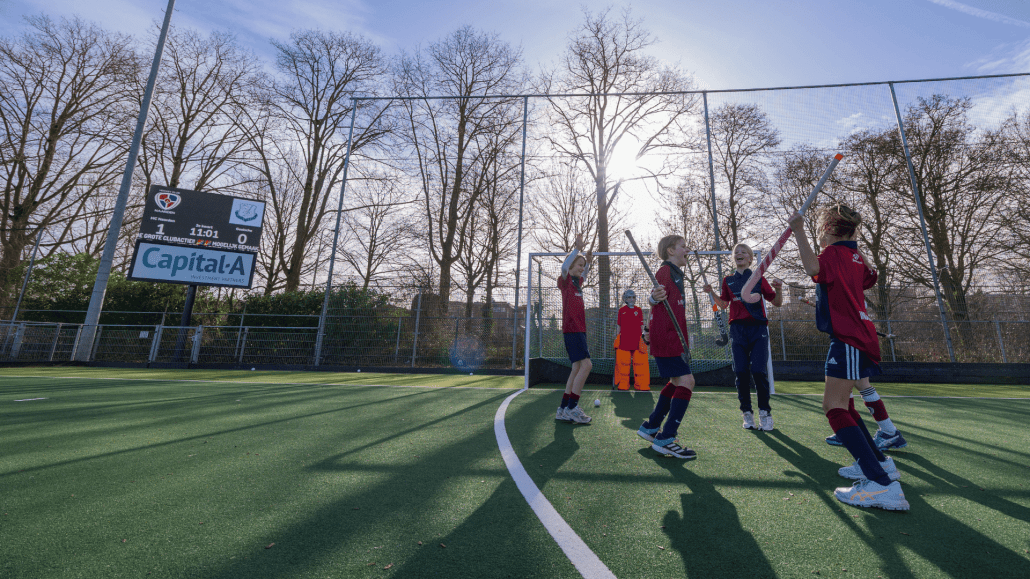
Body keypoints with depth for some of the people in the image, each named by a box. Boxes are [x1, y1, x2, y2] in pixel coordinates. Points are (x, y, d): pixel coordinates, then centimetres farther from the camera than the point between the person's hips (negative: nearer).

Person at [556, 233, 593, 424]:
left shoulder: (577, 281, 18)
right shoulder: (565, 280, -4)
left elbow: (583, 275, 41)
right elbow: (565, 266, -26)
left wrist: (588, 261, 26)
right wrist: (577, 248, -30)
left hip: (579, 329, 9)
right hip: (571, 329, -9)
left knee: (578, 368, 8)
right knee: (586, 364, -16)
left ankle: (563, 409, 13)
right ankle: (571, 407, -10)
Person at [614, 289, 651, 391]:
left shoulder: (639, 310, 12)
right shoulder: (621, 310, 9)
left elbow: (641, 325, 13)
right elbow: (618, 326, 10)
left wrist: (643, 335, 0)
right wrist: (617, 338, 5)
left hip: (637, 340, 1)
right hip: (624, 340, -1)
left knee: (640, 362, -3)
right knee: (623, 362, -1)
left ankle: (642, 385, 6)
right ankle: (623, 385, 7)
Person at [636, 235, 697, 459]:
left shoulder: (675, 273, 21)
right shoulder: (665, 271, -10)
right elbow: (654, 299, -23)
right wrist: (655, 297, -44)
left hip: (673, 338, 11)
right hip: (666, 337, -11)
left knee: (677, 382, 16)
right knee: (686, 382, -13)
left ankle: (650, 427, 25)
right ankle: (665, 439, -10)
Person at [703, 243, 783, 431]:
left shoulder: (758, 278, 7)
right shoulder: (728, 280, 13)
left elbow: (777, 302, 6)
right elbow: (724, 304, 18)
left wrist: (779, 289, -13)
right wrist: (711, 293, 4)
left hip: (758, 328, -2)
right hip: (737, 329, 2)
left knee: (758, 370, -10)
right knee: (741, 372, 0)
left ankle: (765, 412, 6)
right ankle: (747, 413, 12)